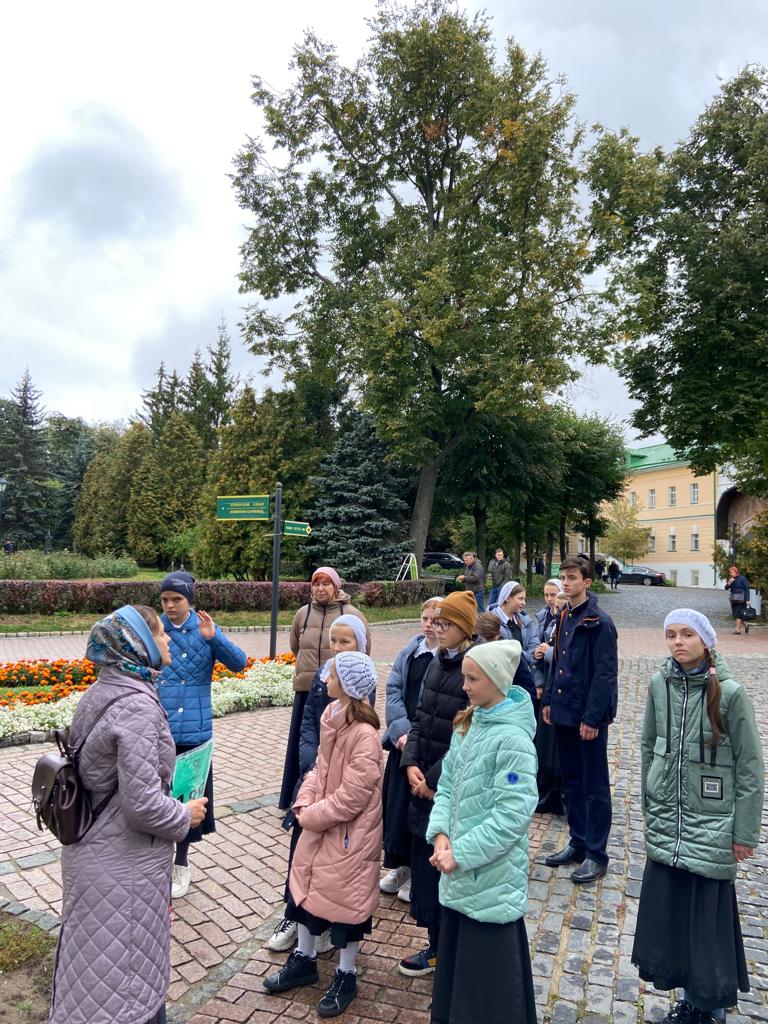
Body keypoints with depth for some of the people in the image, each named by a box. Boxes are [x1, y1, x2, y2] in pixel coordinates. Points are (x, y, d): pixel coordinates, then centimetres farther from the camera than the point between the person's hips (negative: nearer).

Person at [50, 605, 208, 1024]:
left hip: (92, 855, 8)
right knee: (126, 976, 11)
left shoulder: (100, 693, 1)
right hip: (124, 868, -8)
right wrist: (185, 817, -9)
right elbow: (143, 804, -28)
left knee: (93, 967, 26)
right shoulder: (137, 706, -27)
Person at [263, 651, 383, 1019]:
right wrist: (304, 803, -6)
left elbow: (352, 796, -26)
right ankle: (303, 959, 44)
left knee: (346, 896, 10)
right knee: (305, 883, 21)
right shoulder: (331, 716, -2)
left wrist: (311, 817, -16)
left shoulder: (364, 735, -29)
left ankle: (346, 975, 34)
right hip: (319, 823, 8)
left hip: (349, 832, -8)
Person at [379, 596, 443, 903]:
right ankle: (400, 865, 33)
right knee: (395, 800, 13)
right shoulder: (410, 651, 5)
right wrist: (401, 730, -9)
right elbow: (393, 688, 3)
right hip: (402, 740, 6)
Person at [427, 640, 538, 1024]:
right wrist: (441, 834, -7)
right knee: (454, 966, 22)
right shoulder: (467, 724, 3)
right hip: (459, 875, 7)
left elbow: (512, 815, -23)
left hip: (492, 877, -7)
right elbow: (447, 785, 8)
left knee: (489, 981, 9)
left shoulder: (512, 738, -21)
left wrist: (460, 853, -19)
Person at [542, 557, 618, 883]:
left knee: (594, 786, 5)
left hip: (588, 717, -8)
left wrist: (592, 718, -19)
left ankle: (596, 854, 17)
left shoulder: (599, 622, -15)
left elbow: (606, 674, -18)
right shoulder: (564, 618, 9)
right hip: (564, 712, 8)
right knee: (571, 781, 17)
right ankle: (578, 842, 31)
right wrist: (549, 700, 12)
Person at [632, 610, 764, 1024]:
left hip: (712, 826, -4)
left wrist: (745, 832, -6)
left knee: (708, 915, 7)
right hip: (666, 823, 4)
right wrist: (649, 809, 11)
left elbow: (750, 767, -8)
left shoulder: (730, 693, -14)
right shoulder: (659, 685, -3)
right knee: (667, 913, 11)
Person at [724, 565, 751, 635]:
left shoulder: (742, 578, -7)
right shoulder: (731, 579, 11)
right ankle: (745, 625, 29)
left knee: (738, 614, -10)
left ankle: (738, 630, -7)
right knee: (735, 614, 8)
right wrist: (729, 583, -11)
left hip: (740, 599, -7)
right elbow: (726, 588, 9)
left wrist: (747, 600, -13)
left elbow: (747, 589, -8)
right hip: (733, 599, 7)